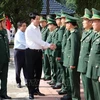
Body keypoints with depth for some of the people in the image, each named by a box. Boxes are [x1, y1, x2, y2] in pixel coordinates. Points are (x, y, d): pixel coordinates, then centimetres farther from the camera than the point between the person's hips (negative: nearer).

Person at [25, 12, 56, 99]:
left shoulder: (38, 27, 10)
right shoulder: (29, 29, -14)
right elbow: (37, 40, -18)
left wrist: (44, 47, -1)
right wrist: (49, 45, -16)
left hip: (38, 52, 8)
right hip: (31, 52, -8)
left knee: (38, 72, 15)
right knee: (30, 73, 1)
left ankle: (36, 89, 29)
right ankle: (31, 92, 8)